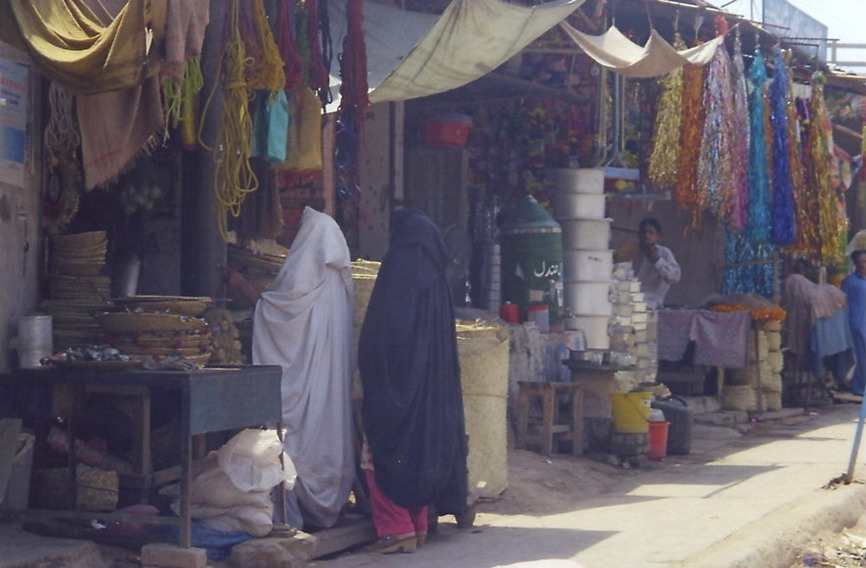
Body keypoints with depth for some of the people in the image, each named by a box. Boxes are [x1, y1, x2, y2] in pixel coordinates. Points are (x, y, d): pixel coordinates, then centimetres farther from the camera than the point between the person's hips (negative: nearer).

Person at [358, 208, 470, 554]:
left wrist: (370, 378, -6)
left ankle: (396, 529, -8)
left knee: (385, 454, -3)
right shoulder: (435, 279, 8)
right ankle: (419, 525, 16)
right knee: (422, 449, 14)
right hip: (433, 385, 7)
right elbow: (447, 341, 13)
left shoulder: (397, 273, -12)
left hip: (395, 382, -7)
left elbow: (376, 336, -13)